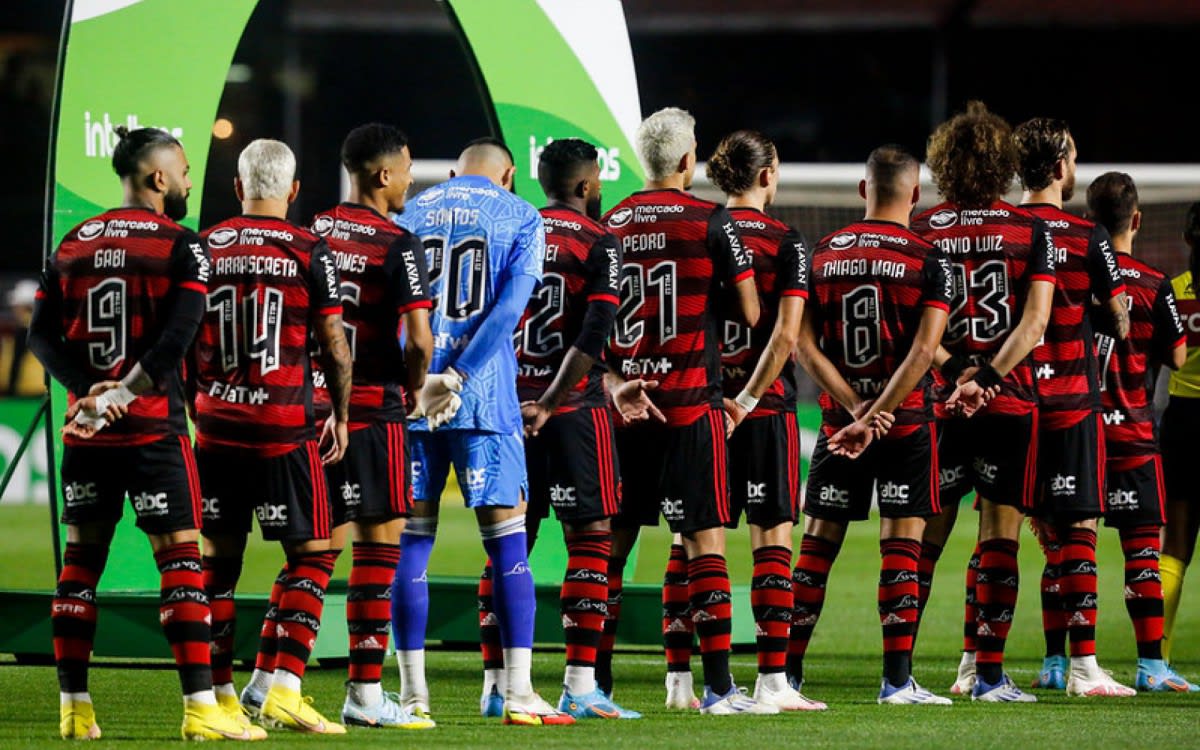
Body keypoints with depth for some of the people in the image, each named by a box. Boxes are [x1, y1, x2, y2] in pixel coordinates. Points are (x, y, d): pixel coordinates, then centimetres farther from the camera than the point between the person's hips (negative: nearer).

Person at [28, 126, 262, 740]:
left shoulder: (73, 245, 10)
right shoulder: (181, 247, -6)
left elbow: (43, 335, 2)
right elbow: (177, 338, -17)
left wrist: (90, 390, -7)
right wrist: (125, 393, -14)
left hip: (86, 429, 5)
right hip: (153, 425, -5)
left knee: (81, 556, 11)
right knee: (180, 554, -3)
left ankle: (74, 706, 10)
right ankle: (200, 707, -8)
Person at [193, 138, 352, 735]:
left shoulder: (203, 249, 4)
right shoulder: (309, 253, -5)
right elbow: (334, 346, -2)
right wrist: (341, 415, 12)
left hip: (216, 423, 3)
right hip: (284, 426, -3)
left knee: (217, 555, 11)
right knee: (311, 553, 6)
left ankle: (218, 693, 11)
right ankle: (273, 686, -5)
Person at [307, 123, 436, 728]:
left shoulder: (310, 235, 7)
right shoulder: (397, 246, -10)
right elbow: (419, 339, -15)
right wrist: (414, 386, 4)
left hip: (311, 404, 6)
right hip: (372, 408, -6)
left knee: (322, 543, 12)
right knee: (379, 544, 2)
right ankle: (365, 694, 2)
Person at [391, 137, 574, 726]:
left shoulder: (410, 213, 14)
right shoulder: (520, 217, 6)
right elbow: (509, 307, -7)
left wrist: (417, 383, 3)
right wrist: (455, 380, -12)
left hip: (410, 391, 3)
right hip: (483, 392, -3)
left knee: (411, 539, 6)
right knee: (506, 539, 0)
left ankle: (413, 694, 6)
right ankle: (518, 694, -5)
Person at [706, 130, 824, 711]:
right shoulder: (785, 243, -4)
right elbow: (785, 336, -13)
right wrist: (748, 400, -11)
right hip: (766, 407, -3)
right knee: (771, 537, 0)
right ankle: (772, 680, -3)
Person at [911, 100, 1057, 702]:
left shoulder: (920, 231, 3)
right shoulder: (1031, 231, 2)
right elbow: (1035, 321, -9)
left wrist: (955, 372, -7)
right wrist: (986, 377, -14)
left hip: (938, 401, 1)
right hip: (1010, 401, -1)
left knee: (924, 536, 7)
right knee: (999, 538, 1)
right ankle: (987, 674, -1)